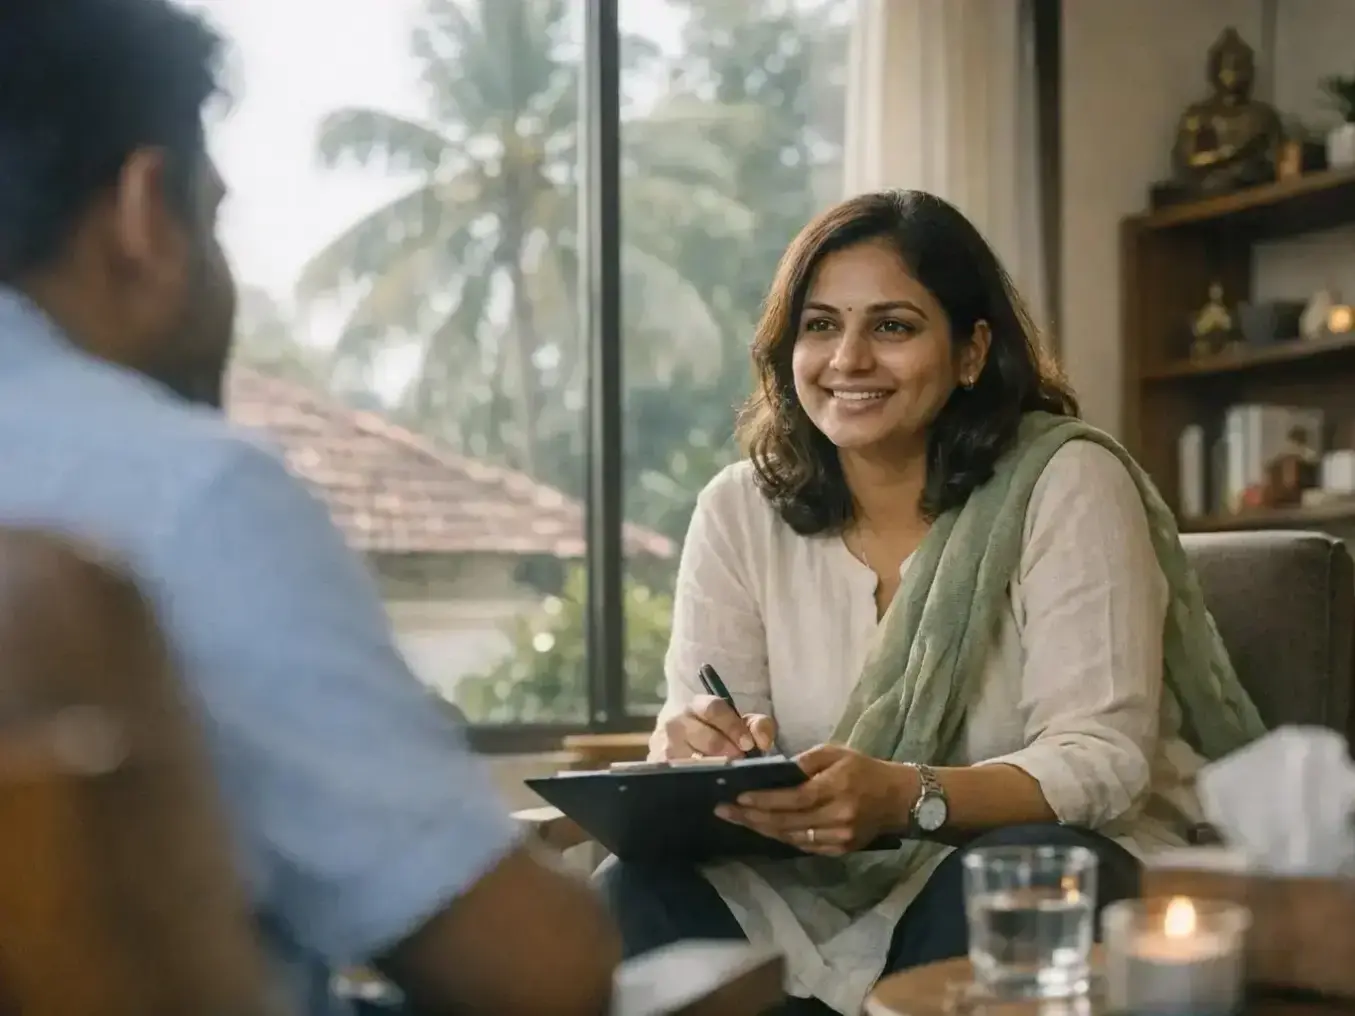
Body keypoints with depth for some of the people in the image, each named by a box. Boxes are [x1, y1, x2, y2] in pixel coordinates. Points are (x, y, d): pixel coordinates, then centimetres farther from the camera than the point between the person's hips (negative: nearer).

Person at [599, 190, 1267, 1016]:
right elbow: (693, 728, 0)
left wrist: (907, 797, -36)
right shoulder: (741, 511, 3)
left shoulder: (1066, 483, -9)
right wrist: (690, 748, -26)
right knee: (637, 891, -24)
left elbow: (1103, 756, -17)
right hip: (832, 891, 3)